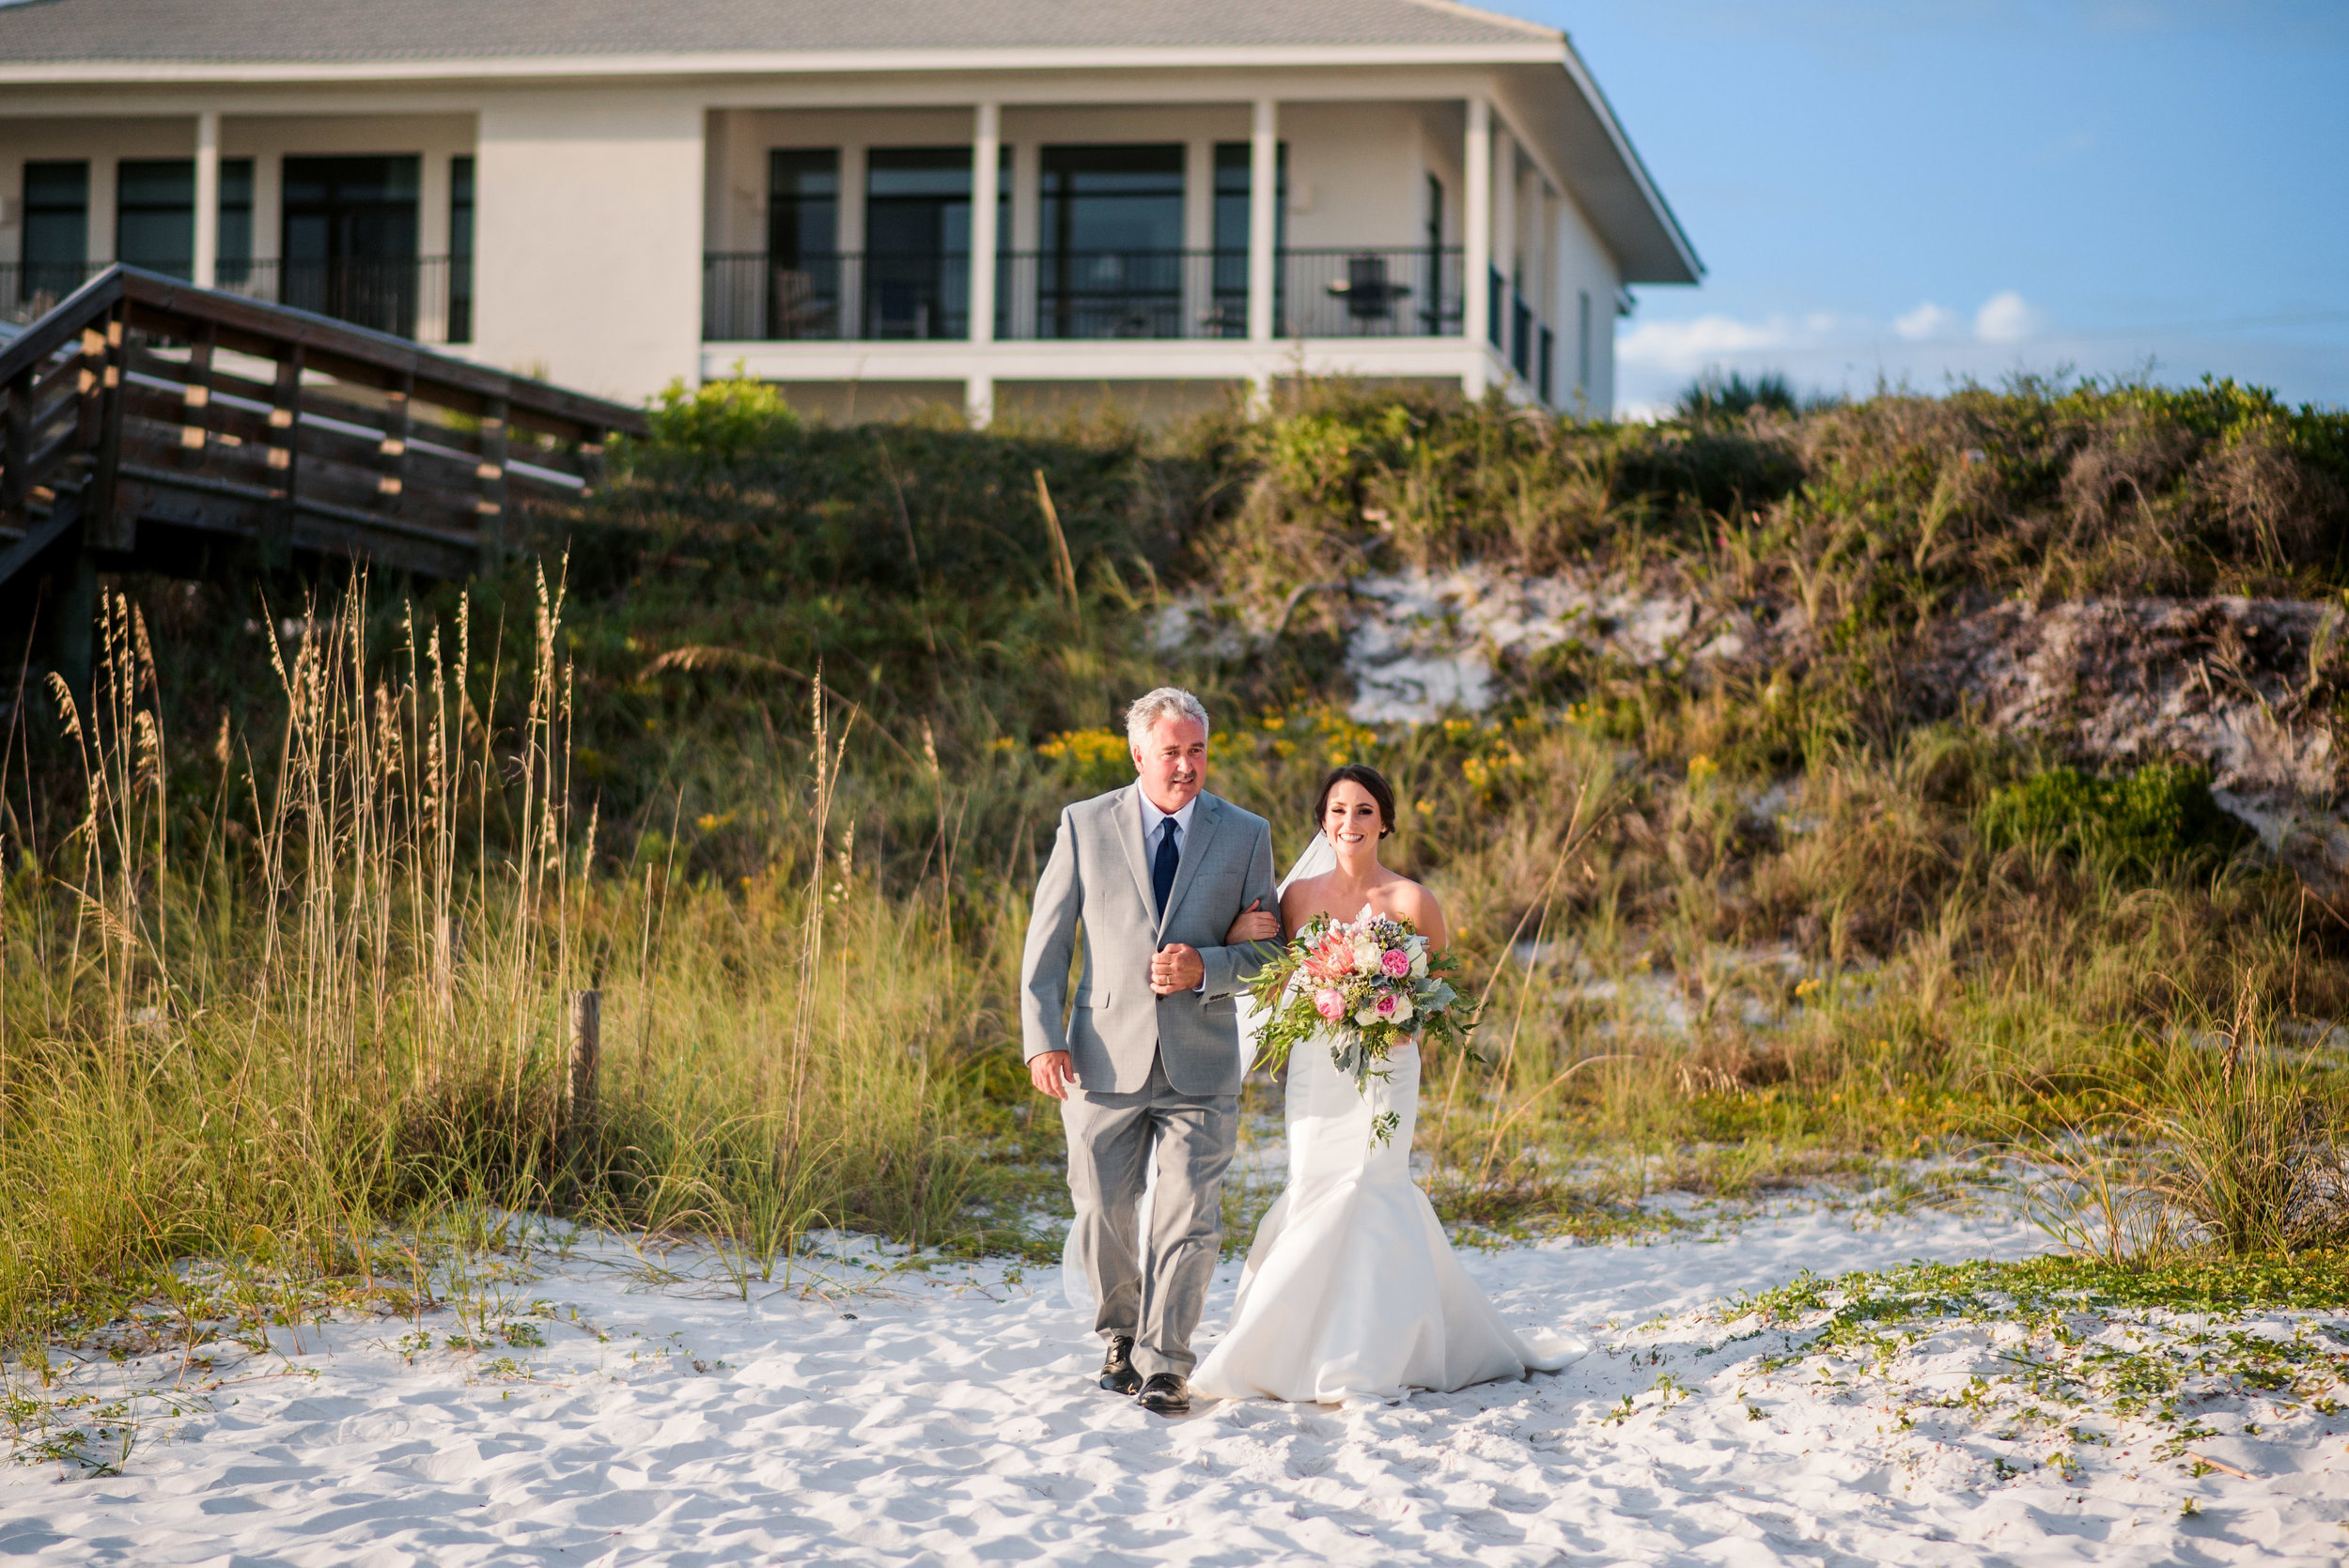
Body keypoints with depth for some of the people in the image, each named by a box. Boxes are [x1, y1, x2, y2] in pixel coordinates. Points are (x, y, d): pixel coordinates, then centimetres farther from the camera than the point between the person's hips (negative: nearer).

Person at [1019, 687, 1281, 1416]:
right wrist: (1043, 1039, -6)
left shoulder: (1246, 835, 4)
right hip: (1106, 1057, 1)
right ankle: (1120, 1338, 32)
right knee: (1103, 1215, 9)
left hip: (1201, 1063, 0)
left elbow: (1268, 951, 6)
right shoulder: (1085, 827, 2)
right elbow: (1046, 942, 4)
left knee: (1188, 1221, -6)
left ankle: (1164, 1365, 3)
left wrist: (1205, 968, -14)